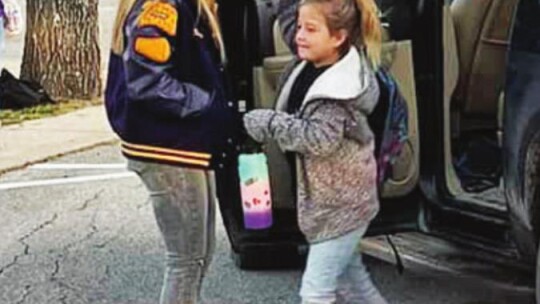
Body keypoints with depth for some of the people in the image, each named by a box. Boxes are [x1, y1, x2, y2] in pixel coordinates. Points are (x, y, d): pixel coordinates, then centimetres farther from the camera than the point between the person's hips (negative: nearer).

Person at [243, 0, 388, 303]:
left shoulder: (342, 86, -24)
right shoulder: (311, 64, 0)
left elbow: (319, 138, -32)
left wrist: (267, 122, -26)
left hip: (342, 202, -9)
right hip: (331, 196, 9)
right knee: (350, 278, 20)